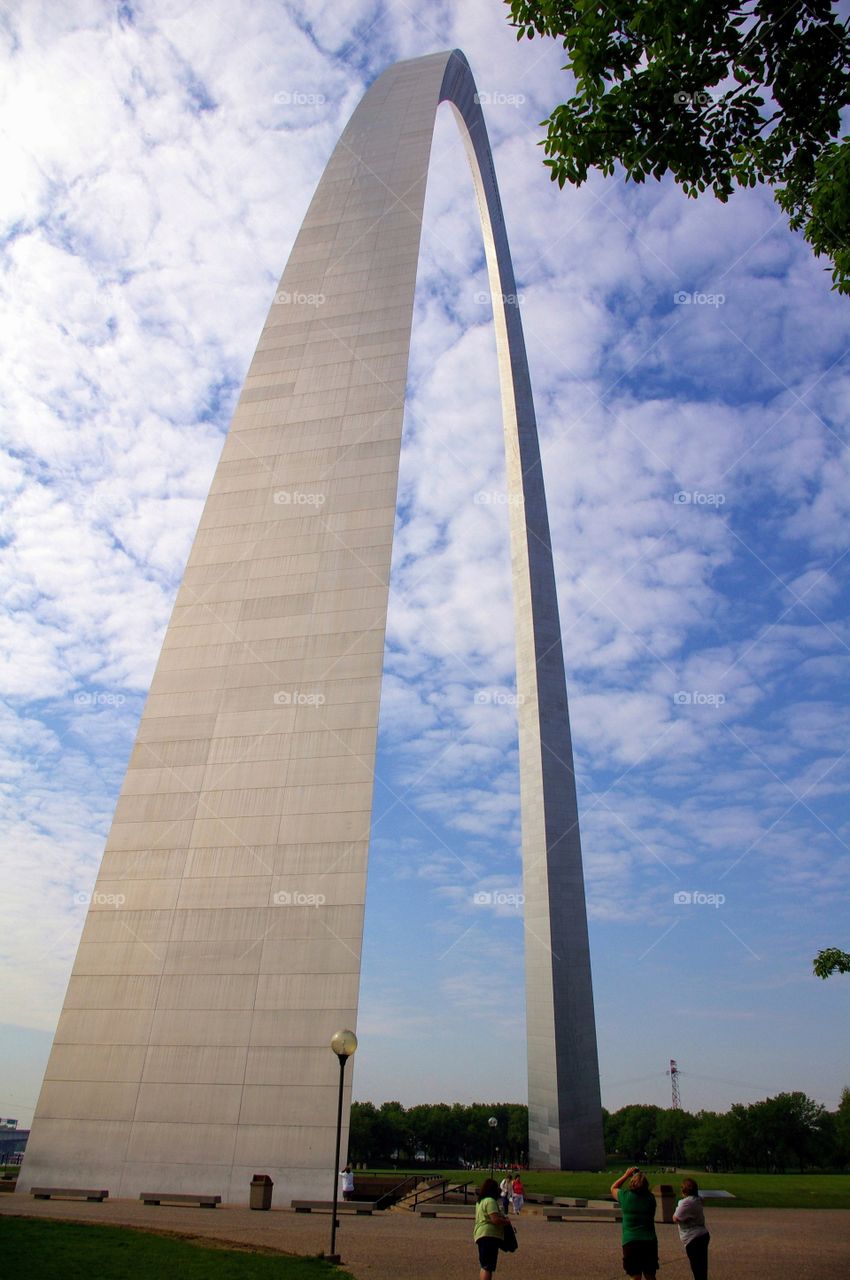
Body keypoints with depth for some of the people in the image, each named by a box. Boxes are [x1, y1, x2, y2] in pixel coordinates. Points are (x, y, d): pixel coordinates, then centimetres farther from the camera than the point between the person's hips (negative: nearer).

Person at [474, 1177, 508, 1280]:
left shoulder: (480, 1201, 18)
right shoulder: (490, 1201, -14)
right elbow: (495, 1219, -22)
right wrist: (506, 1221, -5)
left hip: (481, 1235, 10)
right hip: (490, 1235, -10)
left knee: (484, 1266, 20)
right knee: (488, 1267, -10)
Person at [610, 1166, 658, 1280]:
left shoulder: (625, 1196, -4)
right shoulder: (650, 1198, -1)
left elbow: (613, 1188, 16)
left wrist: (626, 1175, 20)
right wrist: (641, 1176, 20)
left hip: (631, 1242, -3)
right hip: (650, 1242, 3)